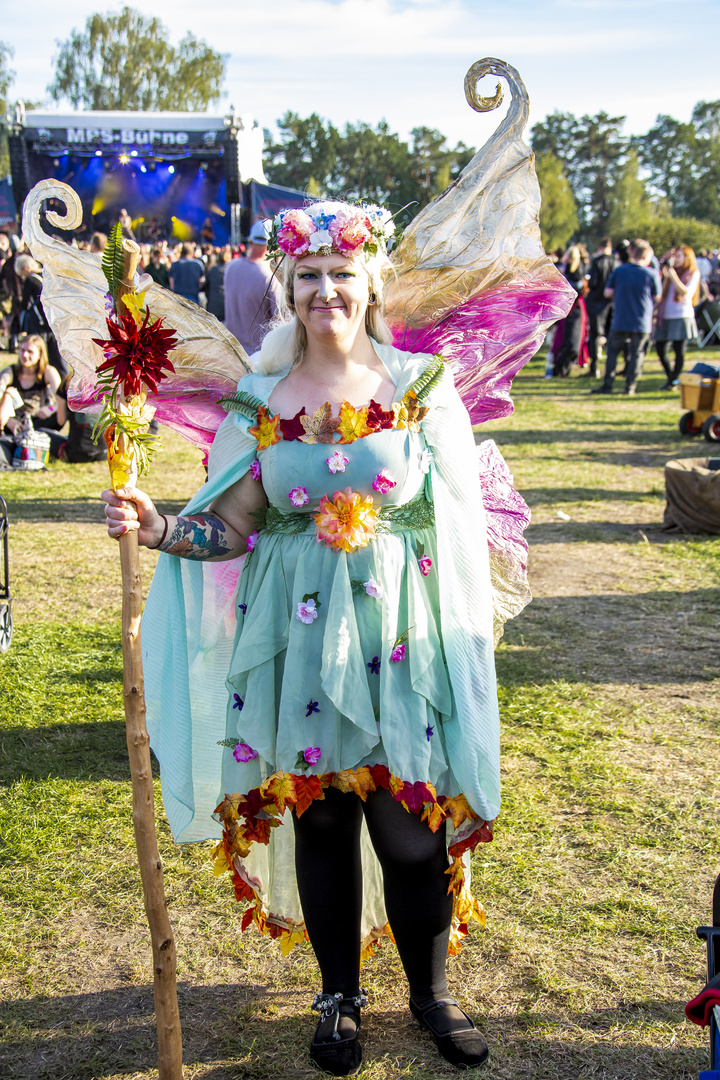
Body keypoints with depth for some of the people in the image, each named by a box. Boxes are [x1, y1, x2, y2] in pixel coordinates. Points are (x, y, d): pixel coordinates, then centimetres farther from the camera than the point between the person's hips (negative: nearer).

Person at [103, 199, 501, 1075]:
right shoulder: (259, 396, 4)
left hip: (402, 637, -1)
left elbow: (460, 524, 2)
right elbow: (232, 527, 3)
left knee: (413, 830, 4)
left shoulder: (422, 383, 1)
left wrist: (464, 641, 0)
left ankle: (430, 993, 30)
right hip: (299, 639, 1)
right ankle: (340, 997, 33)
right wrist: (160, 529, -15)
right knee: (319, 822, 11)